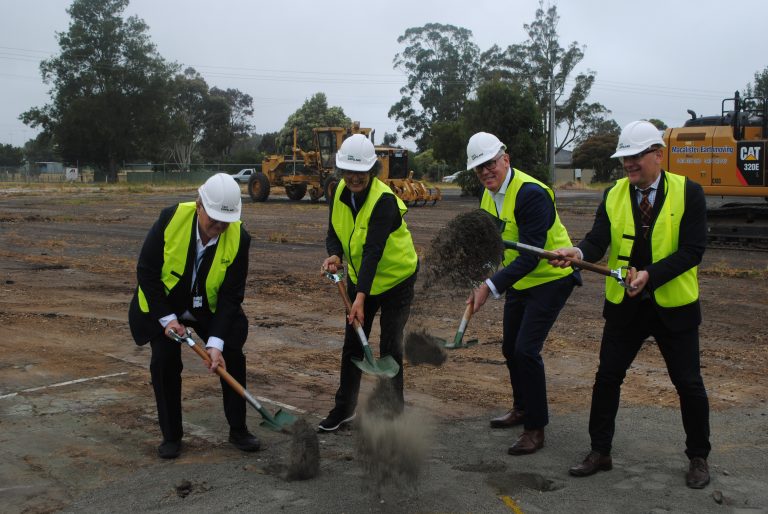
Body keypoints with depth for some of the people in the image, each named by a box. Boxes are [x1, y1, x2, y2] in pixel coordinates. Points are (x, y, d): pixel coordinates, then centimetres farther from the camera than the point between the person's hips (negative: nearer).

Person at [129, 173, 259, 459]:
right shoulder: (171, 219, -27)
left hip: (211, 309, 1)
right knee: (164, 363, -11)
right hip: (164, 305, -1)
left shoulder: (238, 238, -25)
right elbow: (146, 272, -17)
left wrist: (216, 342, -28)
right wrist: (167, 318, -21)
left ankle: (238, 431, 12)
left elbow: (231, 296, -21)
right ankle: (171, 435, 6)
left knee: (233, 359, -6)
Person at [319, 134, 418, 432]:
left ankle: (393, 413, 11)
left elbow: (373, 251, -37)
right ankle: (343, 409, 23)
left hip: (396, 279, -6)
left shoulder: (384, 200, -29)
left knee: (390, 347, -3)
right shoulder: (339, 194, -8)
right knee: (353, 344, 11)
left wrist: (361, 297, -43)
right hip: (359, 277, 6)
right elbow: (334, 233, -3)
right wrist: (334, 256, -27)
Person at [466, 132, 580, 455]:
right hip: (518, 280, 9)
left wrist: (491, 287, -36)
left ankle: (536, 429, -2)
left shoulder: (531, 193, -27)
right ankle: (522, 408, 39)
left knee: (526, 350, -15)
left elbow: (531, 255, -31)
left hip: (550, 277, -9)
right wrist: (481, 285, -3)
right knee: (510, 348, 17)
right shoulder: (488, 195, 1)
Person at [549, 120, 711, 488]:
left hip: (673, 305, -2)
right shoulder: (614, 195, 1)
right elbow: (598, 241, -9)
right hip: (624, 305, 3)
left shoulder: (687, 193, -9)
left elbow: (692, 250, -15)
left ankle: (698, 458, 26)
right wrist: (578, 252, -32)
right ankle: (600, 453, 20)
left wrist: (650, 274, -27)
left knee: (688, 384, 7)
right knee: (607, 377, 5)